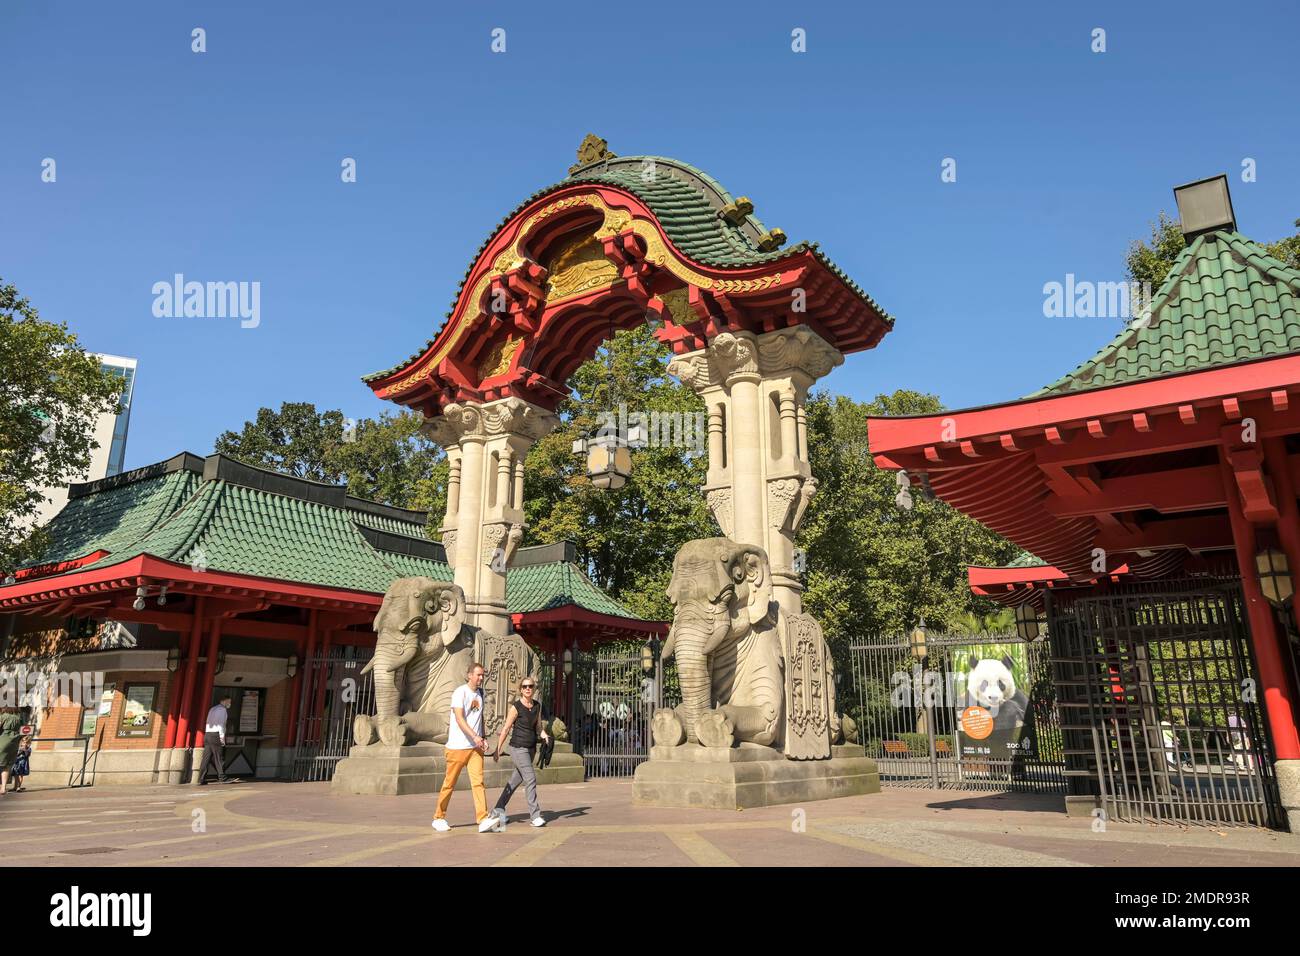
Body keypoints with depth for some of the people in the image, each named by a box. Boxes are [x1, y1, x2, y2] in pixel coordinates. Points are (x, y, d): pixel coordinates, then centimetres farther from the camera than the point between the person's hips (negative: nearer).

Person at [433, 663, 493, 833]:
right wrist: (474, 736, -28)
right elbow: (459, 718, -19)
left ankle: (483, 820, -14)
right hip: (458, 746, -5)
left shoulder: (480, 693, 13)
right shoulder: (460, 693, -9)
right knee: (449, 783, 6)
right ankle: (439, 818, 21)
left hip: (475, 746, 5)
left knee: (478, 782, -7)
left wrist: (483, 739, 12)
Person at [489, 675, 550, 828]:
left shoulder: (537, 706, 6)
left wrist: (544, 735, -8)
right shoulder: (516, 707, -11)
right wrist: (498, 750, -5)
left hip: (531, 748, 6)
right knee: (530, 778, -13)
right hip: (518, 748, -6)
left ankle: (498, 809, 27)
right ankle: (535, 815, -9)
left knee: (515, 780, 14)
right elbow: (505, 729, -6)